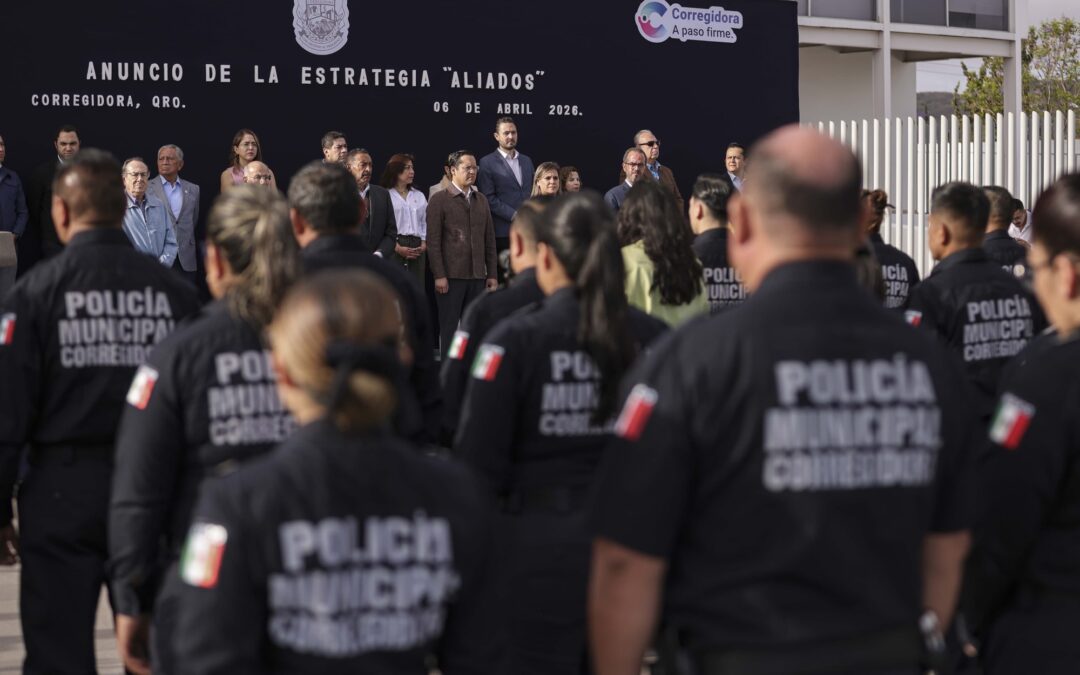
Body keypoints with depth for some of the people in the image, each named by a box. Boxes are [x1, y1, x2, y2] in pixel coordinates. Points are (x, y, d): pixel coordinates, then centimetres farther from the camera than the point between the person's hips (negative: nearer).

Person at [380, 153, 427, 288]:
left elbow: (425, 222, 16)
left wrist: (424, 244, 0)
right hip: (394, 248, -5)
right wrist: (397, 247, -13)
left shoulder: (419, 196, 20)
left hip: (417, 248, 5)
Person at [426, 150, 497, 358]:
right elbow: (433, 241, -7)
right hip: (451, 276, -5)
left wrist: (492, 274, 8)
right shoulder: (439, 200, -2)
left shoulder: (481, 200, 14)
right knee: (449, 329, 0)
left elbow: (489, 239, 14)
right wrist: (439, 276, -13)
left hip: (477, 277, 5)